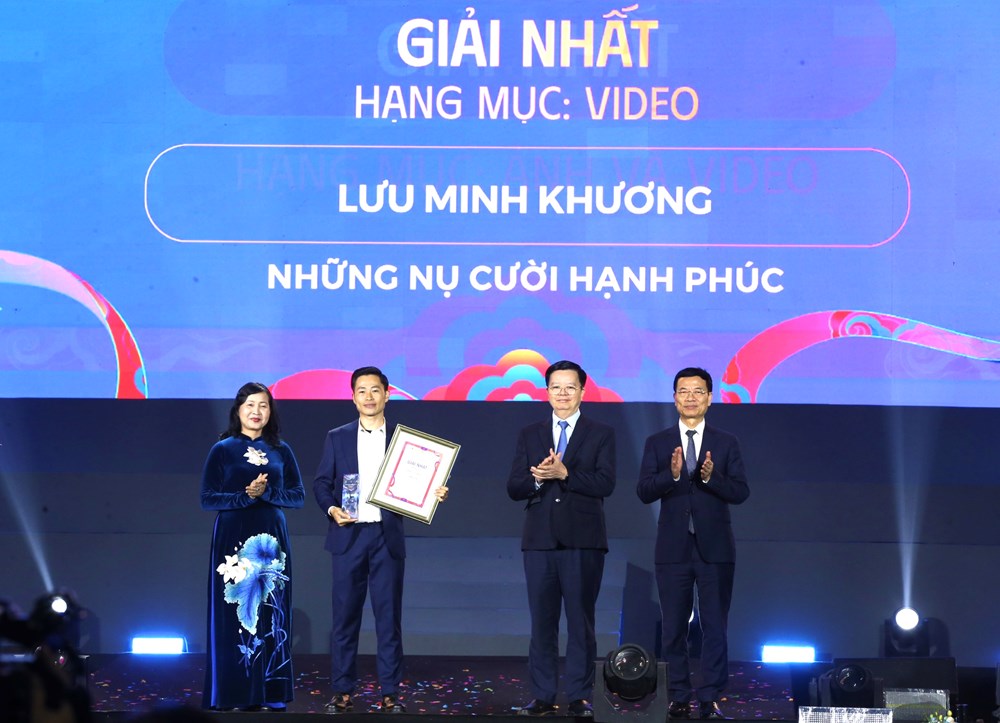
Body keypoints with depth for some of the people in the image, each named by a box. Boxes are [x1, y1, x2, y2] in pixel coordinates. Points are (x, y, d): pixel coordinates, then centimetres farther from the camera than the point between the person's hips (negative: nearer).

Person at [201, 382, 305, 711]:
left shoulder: (281, 451, 10)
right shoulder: (223, 449, 2)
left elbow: (298, 496, 5)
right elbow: (208, 499, -3)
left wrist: (266, 492, -12)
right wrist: (245, 496, -17)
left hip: (271, 539, 3)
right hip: (233, 538, -3)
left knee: (271, 614, 2)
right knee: (233, 613, -4)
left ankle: (270, 692, 5)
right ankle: (232, 693, -1)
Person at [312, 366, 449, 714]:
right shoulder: (337, 438, 9)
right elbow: (321, 483, 7)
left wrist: (434, 493, -10)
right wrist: (332, 509, -10)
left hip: (388, 536, 0)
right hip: (349, 535, 0)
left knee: (389, 617, 0)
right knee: (345, 616, 2)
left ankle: (390, 693, 4)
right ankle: (342, 691, 8)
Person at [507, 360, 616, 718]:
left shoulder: (601, 434, 5)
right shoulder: (529, 435, 12)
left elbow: (605, 483, -9)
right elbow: (513, 488, 4)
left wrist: (564, 474, -18)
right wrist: (537, 478, -16)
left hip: (583, 541, -2)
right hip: (540, 540, 2)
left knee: (581, 621, 1)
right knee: (542, 622, 4)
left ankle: (580, 698, 4)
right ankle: (543, 698, 9)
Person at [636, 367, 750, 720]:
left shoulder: (726, 443, 4)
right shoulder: (657, 443, 5)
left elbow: (740, 492, -4)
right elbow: (644, 492, -5)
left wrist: (711, 478, -22)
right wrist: (671, 475, -23)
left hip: (715, 548, -1)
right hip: (674, 548, 1)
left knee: (715, 626, 0)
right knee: (674, 627, 6)